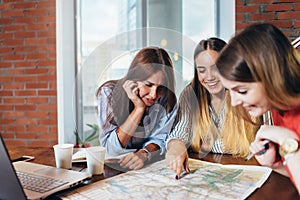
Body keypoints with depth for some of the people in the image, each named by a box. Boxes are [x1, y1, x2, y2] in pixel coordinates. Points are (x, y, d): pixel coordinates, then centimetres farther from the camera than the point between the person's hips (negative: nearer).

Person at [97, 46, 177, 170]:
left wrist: (144, 154, -26)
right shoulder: (109, 92, -17)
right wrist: (139, 109, -26)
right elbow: (110, 149, -20)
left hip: (151, 166, 2)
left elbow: (159, 138, -3)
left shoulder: (167, 99, -11)